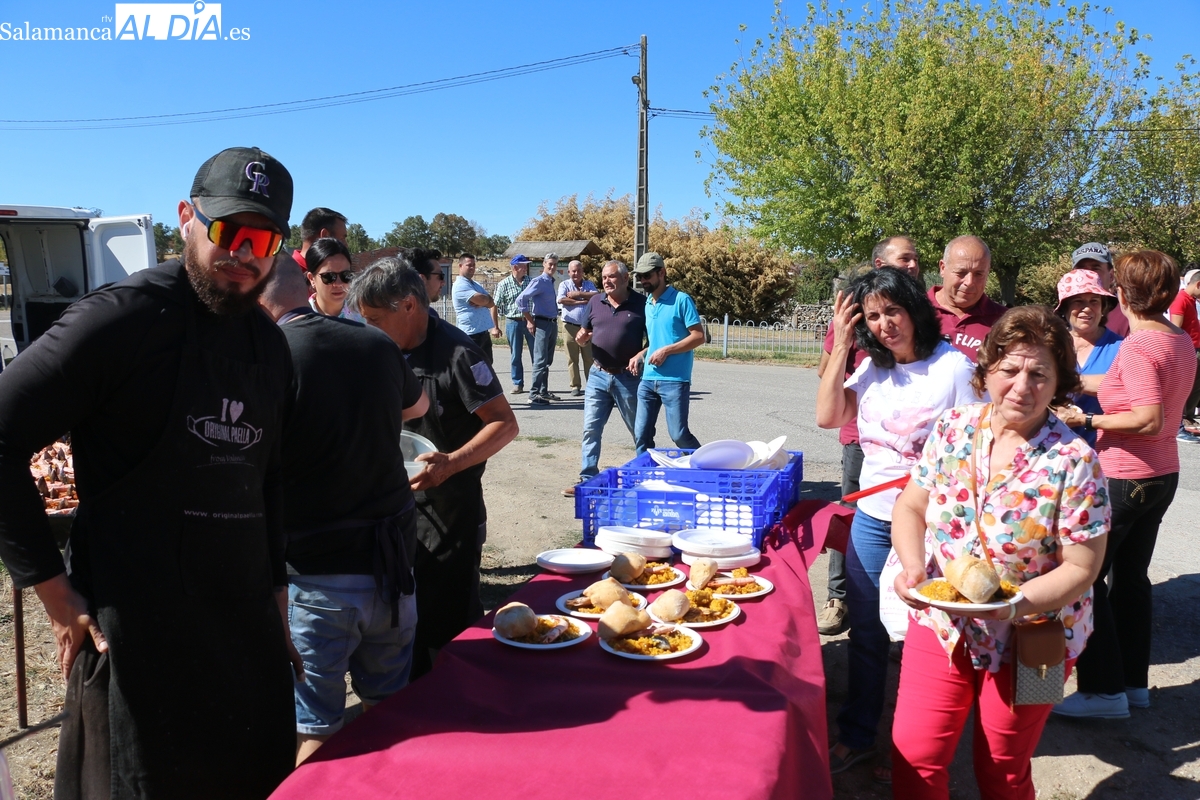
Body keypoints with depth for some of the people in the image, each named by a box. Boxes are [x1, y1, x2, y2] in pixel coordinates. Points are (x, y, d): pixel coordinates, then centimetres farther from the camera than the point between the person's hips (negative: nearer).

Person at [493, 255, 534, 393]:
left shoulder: (530, 281, 4)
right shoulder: (504, 284, -3)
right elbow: (496, 306, 0)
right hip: (513, 321, -2)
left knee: (536, 353, 4)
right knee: (515, 355, 6)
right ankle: (518, 384, 16)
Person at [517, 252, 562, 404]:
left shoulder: (551, 282, 14)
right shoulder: (539, 281, -12)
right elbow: (521, 299, -19)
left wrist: (555, 323, 17)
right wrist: (529, 321, -15)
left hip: (553, 323, 9)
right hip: (542, 324, -9)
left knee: (548, 360, 14)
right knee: (541, 360, -10)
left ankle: (543, 392, 23)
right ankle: (533, 395, -7)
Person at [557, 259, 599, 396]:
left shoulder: (589, 284, 13)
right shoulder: (564, 285, 6)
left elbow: (597, 296, -7)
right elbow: (561, 300, -13)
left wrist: (578, 294, -12)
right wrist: (582, 301, -10)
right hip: (570, 326, -1)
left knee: (590, 358, 2)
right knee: (572, 358, 1)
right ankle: (575, 386, 9)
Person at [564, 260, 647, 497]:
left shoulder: (641, 303, -5)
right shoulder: (595, 301, 6)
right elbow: (584, 334, 14)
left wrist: (641, 355, -18)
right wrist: (582, 337, -9)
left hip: (628, 378, -3)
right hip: (598, 375, 4)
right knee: (591, 429, 1)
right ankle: (588, 480, 8)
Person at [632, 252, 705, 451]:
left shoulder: (681, 300, -6)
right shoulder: (645, 304, 14)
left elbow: (699, 336, -10)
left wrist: (666, 350, -17)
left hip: (674, 380, -6)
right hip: (647, 379, 6)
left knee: (679, 435, -3)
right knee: (641, 435, 5)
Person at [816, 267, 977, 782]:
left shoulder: (954, 366, -10)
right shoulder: (873, 366, 7)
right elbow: (828, 416, -3)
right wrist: (840, 346, -5)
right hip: (871, 517, 5)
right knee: (865, 631, 15)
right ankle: (856, 736, 31)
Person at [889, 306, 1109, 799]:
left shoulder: (1074, 462, -17)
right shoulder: (952, 429, -6)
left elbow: (1080, 569, -13)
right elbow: (910, 506, 2)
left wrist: (1013, 604, -29)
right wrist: (913, 566, -16)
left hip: (1027, 642, -2)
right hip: (940, 625, 3)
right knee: (913, 760, 2)